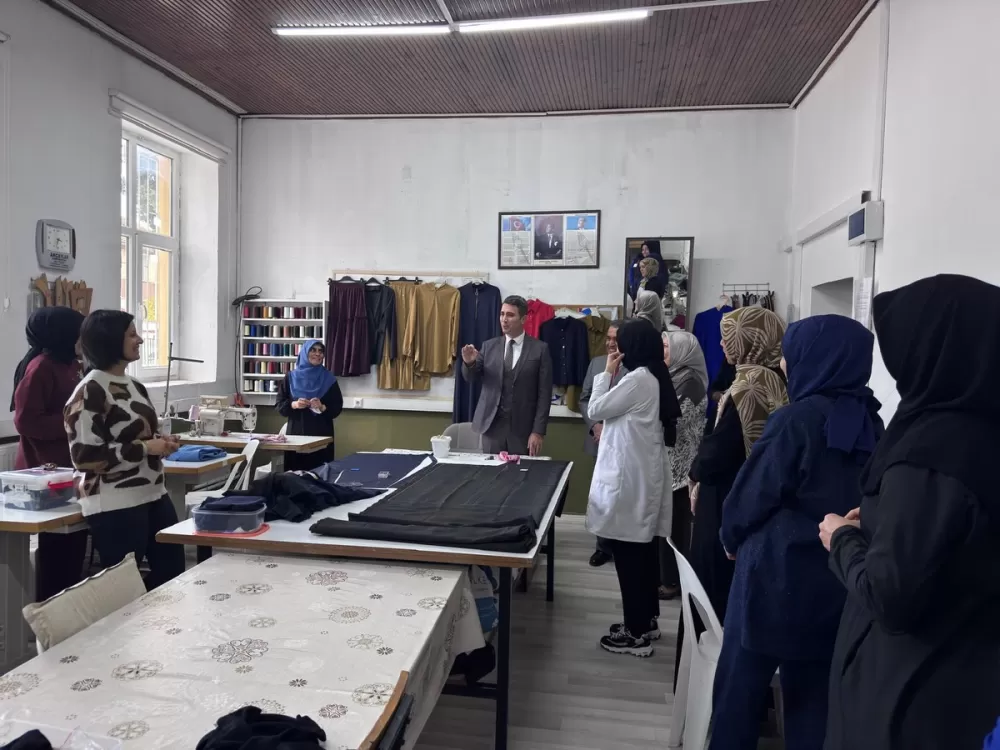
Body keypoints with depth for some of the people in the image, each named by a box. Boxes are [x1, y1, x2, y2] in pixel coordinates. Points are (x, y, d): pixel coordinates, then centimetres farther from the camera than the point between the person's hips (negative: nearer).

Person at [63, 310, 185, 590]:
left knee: (172, 573, 14)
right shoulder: (90, 391, -13)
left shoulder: (134, 386, 12)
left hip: (153, 496, 8)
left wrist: (162, 443, 5)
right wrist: (146, 448, -19)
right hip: (116, 506, -8)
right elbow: (85, 456, -19)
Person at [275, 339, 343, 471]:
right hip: (296, 432, 1)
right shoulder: (291, 377, 7)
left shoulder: (329, 379, 5)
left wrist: (322, 407, -16)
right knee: (296, 471, -2)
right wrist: (294, 405, -14)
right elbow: (279, 404, 6)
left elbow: (338, 407, 3)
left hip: (322, 434, 0)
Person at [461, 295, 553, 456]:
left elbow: (544, 393, -4)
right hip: (492, 425, 3)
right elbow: (471, 378, 5)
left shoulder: (540, 349, -2)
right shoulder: (489, 346, 7)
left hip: (524, 428, -2)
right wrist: (469, 362, -17)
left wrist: (538, 431, -10)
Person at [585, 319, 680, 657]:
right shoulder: (653, 378, 13)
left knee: (628, 553, -3)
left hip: (630, 477, -10)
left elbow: (595, 410, -11)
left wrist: (606, 373, -2)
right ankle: (646, 621, 28)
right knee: (642, 549, 17)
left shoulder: (637, 379, -17)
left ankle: (636, 634, 6)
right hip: (644, 475, 10)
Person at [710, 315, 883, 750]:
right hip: (838, 580, 6)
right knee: (813, 693, 16)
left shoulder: (798, 419, -18)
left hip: (778, 571, -6)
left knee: (742, 683, 10)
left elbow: (751, 494, -12)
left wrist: (732, 538, 5)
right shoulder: (870, 424, 2)